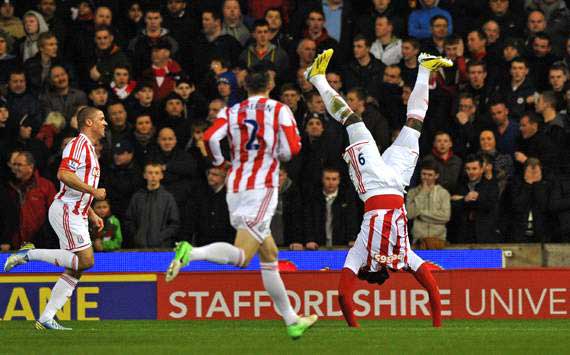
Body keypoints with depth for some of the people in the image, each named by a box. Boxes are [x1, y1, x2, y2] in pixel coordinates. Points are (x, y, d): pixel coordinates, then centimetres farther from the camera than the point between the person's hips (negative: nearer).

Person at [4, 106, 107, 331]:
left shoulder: (89, 148, 22)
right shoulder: (79, 144, -10)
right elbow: (64, 175, -24)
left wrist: (92, 214, 22)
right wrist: (94, 191, -20)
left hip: (76, 215, 10)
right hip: (65, 211, -10)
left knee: (75, 269, 3)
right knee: (86, 260, -18)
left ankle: (46, 319, 2)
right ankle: (30, 254, -11)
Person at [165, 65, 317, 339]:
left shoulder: (231, 112, 7)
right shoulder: (280, 111, 0)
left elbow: (210, 138, -9)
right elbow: (291, 150, -8)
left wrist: (220, 163, 10)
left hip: (235, 188, 6)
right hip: (262, 188, -6)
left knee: (269, 255, 14)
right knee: (241, 256, -13)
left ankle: (291, 321, 19)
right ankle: (191, 253, -38)